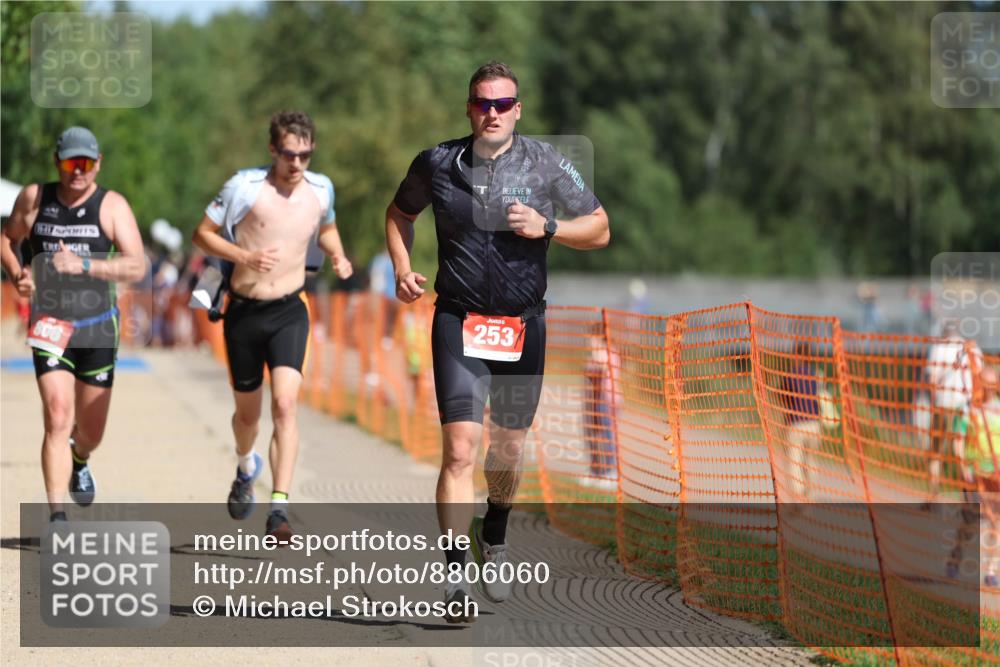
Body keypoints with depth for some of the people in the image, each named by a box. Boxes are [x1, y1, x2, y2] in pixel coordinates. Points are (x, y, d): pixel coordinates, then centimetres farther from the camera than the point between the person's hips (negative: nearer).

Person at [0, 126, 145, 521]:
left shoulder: (112, 205, -7)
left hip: (97, 327, 1)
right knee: (57, 417, -19)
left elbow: (137, 266, -18)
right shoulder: (34, 198, -1)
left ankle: (79, 460, 50)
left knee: (91, 432, 12)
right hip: (49, 326, 0)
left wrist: (83, 265, -31)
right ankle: (57, 517, -18)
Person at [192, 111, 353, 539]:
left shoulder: (321, 188, 2)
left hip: (289, 312, 1)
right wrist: (244, 256, -20)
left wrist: (338, 256, 3)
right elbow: (203, 234, -4)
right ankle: (246, 467, 50)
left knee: (285, 403, -20)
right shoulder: (246, 186, -10)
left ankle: (279, 508, -24)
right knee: (248, 413, 13)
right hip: (244, 312, -1)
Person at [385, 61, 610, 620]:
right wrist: (403, 269, 2)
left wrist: (546, 227, -14)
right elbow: (400, 214, 19)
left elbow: (600, 230, 3)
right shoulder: (437, 164, 0)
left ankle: (494, 538, 41)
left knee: (510, 445, 13)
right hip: (459, 321, -1)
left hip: (523, 323, 1)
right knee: (460, 447, -14)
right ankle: (455, 576, -14)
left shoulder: (547, 164, -2)